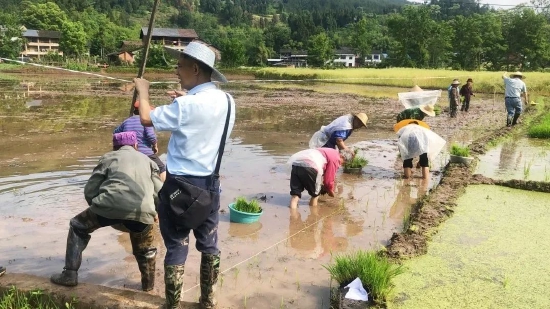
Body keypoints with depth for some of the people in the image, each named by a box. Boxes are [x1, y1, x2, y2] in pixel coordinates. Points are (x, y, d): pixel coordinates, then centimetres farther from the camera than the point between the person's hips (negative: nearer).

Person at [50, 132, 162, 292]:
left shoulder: (109, 157, 27)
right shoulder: (147, 160, 32)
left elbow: (90, 191, 21)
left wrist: (99, 208, 39)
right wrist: (154, 212, 39)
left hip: (112, 205, -1)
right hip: (143, 211, 2)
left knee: (78, 227, 27)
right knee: (145, 250, 31)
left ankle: (70, 274, 24)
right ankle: (148, 284, 38)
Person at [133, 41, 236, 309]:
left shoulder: (185, 105, -20)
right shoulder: (227, 102, -1)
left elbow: (146, 119, -9)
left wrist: (143, 91, 7)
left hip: (180, 184, -6)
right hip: (210, 182, 6)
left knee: (176, 246, 7)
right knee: (209, 243, 17)